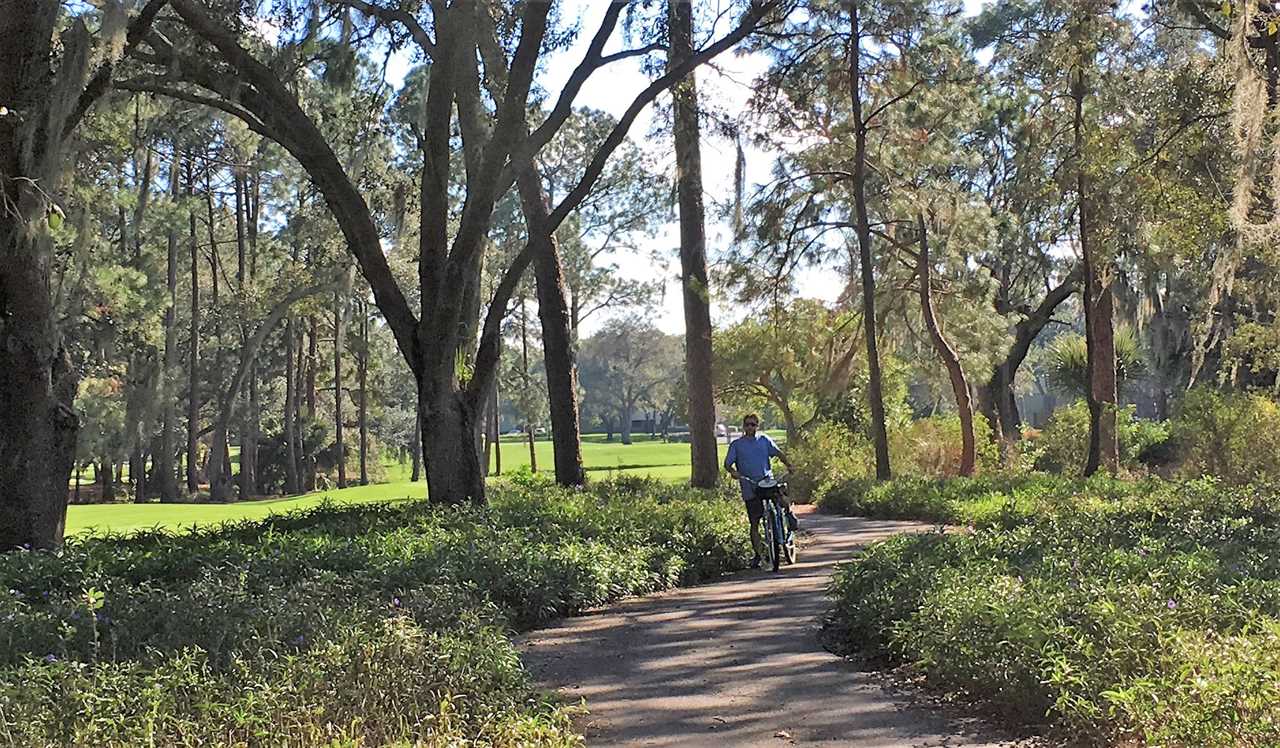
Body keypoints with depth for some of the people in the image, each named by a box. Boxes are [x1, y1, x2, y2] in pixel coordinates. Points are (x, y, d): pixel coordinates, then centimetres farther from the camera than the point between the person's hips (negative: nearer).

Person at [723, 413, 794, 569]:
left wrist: (788, 464, -18)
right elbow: (727, 463, -1)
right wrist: (733, 472, -22)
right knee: (754, 523, 1)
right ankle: (757, 555, 11)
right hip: (749, 487, -1)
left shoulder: (764, 440, 10)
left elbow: (777, 452, 1)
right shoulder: (736, 444, 6)